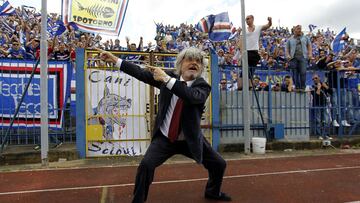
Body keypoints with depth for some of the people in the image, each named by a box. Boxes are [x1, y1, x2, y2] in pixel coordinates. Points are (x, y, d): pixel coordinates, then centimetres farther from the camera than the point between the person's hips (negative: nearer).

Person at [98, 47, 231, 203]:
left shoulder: (203, 86, -11)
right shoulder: (169, 76, -3)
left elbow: (193, 97, -34)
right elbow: (141, 73, -4)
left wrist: (167, 79, -38)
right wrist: (115, 60, -8)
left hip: (190, 140, 1)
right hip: (164, 138, 0)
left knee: (219, 165, 7)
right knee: (146, 165, -20)